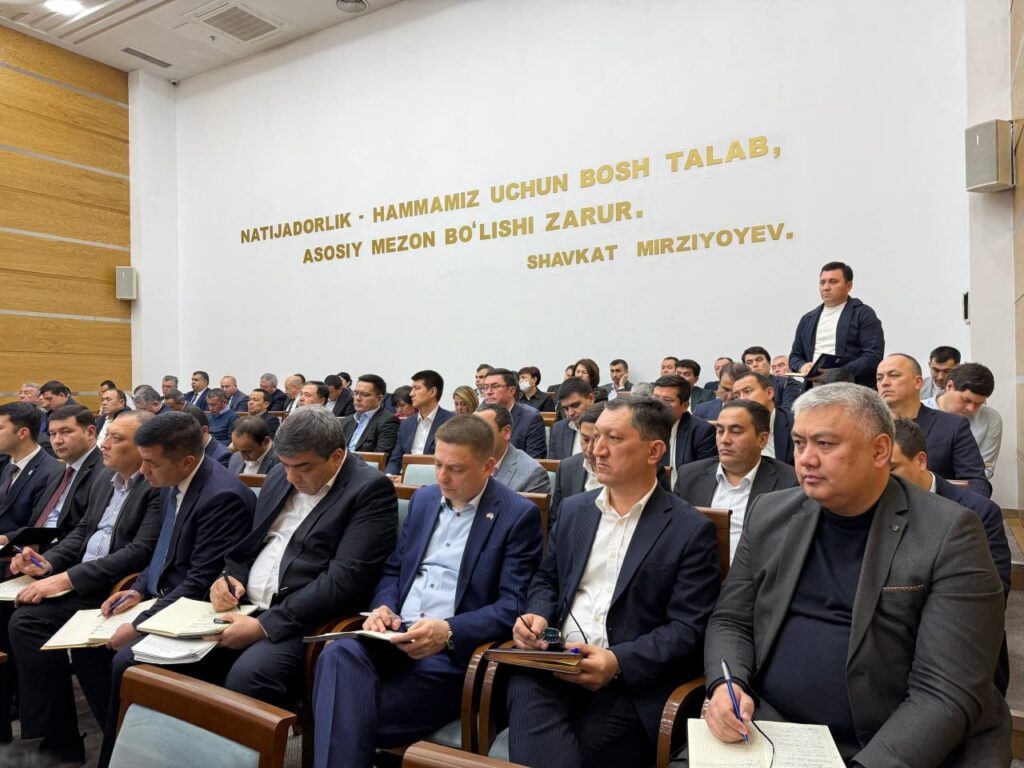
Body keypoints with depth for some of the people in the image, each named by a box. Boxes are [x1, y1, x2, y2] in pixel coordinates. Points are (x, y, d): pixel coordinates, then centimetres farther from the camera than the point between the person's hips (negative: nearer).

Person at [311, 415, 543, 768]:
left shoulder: (519, 515, -5)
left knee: (357, 717, -25)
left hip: (455, 651, -5)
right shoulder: (423, 498, 15)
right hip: (396, 635, 6)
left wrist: (449, 632, -25)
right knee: (340, 654, -28)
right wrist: (383, 607, -5)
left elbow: (513, 605, -11)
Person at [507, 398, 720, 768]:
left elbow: (688, 628, -7)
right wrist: (537, 616, -2)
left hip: (633, 681, -3)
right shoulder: (573, 509, 13)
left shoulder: (692, 529, -3)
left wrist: (618, 662, -19)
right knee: (524, 686, -27)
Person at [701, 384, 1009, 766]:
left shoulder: (950, 534, -9)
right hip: (770, 732, 2)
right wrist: (726, 685, -12)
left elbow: (948, 694, -14)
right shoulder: (770, 514, 3)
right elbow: (731, 621, 7)